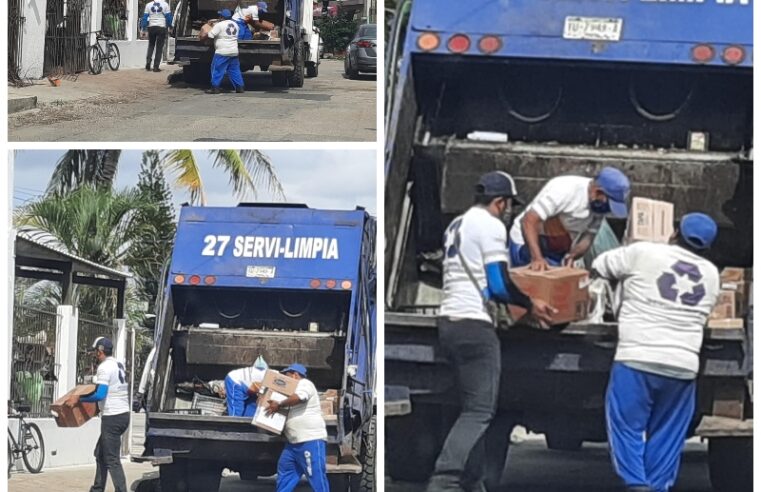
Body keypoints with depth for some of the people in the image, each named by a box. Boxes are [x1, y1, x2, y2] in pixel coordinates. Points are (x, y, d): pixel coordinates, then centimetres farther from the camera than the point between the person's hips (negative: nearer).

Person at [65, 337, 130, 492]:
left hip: (112, 417, -10)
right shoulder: (119, 365, 14)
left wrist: (78, 398, -14)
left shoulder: (104, 367, -14)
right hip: (124, 414, 10)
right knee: (100, 454, 20)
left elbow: (100, 395, -23)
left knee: (112, 459, -8)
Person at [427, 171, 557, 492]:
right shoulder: (491, 226, -8)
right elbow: (498, 285, -13)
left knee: (475, 407, 15)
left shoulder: (457, 225, 20)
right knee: (480, 411, -10)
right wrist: (530, 305, 1)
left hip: (448, 321, 9)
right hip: (473, 323, -9)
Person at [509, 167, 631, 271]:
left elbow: (588, 237, -2)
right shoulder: (564, 189, -30)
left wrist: (573, 255, -25)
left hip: (558, 253, 7)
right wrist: (537, 258, -43)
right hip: (527, 245, -7)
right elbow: (529, 221, -33)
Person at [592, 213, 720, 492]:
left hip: (637, 359, -4)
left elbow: (599, 268, 11)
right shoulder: (712, 275, 12)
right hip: (683, 366, 4)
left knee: (627, 426, 1)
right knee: (667, 435, 12)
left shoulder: (644, 253, 0)